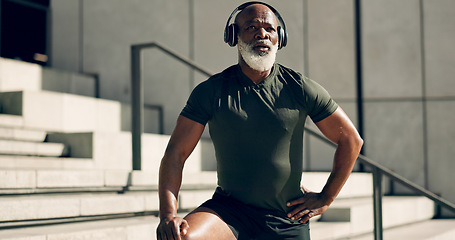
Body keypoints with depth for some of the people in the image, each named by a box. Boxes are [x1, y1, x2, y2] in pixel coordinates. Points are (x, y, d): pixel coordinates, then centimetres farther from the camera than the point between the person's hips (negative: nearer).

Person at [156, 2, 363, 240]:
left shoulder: (300, 89, -1)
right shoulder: (210, 91, -3)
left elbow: (351, 139, 7)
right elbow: (176, 152, -7)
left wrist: (325, 198, 5)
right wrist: (168, 215, -20)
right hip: (228, 209, -1)